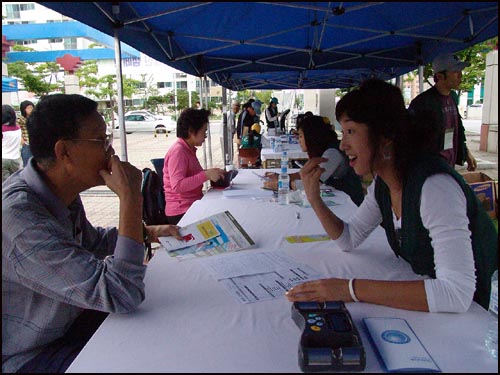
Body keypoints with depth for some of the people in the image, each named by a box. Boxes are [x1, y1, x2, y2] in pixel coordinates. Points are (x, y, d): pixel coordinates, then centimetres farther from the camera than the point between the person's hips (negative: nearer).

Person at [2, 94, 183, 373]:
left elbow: (91, 242, 16)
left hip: (67, 321, 8)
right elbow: (121, 295, -37)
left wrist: (148, 232, 1)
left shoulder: (61, 192, -5)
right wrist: (130, 197, -35)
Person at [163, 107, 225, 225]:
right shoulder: (178, 151, -15)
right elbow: (177, 185, -24)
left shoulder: (189, 149, 14)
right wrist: (206, 175, -25)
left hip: (194, 203, 9)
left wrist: (211, 172, 7)